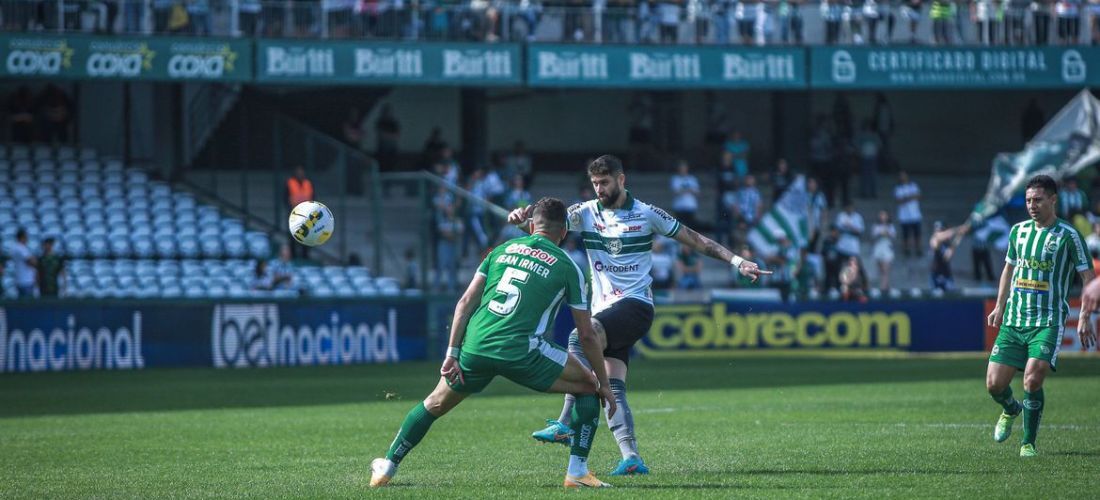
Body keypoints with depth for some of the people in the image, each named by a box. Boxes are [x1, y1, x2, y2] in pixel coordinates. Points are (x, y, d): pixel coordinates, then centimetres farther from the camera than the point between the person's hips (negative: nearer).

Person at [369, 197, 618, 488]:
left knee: (435, 404, 26)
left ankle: (386, 469, 35)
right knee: (588, 386, 15)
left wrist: (452, 354, 10)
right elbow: (586, 336, 10)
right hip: (521, 351, -4)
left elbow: (465, 303, 11)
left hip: (475, 348, 4)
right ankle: (577, 472, 7)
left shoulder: (502, 250, 18)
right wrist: (605, 384, 19)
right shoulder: (567, 267, 9)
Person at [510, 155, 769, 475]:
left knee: (579, 338, -29)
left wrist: (736, 261, 2)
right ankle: (630, 457, -13)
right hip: (604, 312, 5)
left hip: (635, 304, -5)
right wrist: (522, 215, -27)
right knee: (613, 388, -8)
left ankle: (566, 424, -34)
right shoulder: (586, 213, 9)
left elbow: (695, 240, 8)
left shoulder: (647, 214, 2)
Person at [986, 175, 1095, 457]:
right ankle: (1011, 411, 34)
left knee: (1032, 381, -20)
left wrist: (1085, 318, -9)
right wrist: (1000, 307, 18)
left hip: (1048, 322, -5)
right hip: (1013, 320, 5)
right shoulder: (1019, 231, 9)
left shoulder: (1068, 236, -5)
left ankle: (1029, 442, -1)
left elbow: (1088, 277, -2)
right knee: (994, 384, -2)